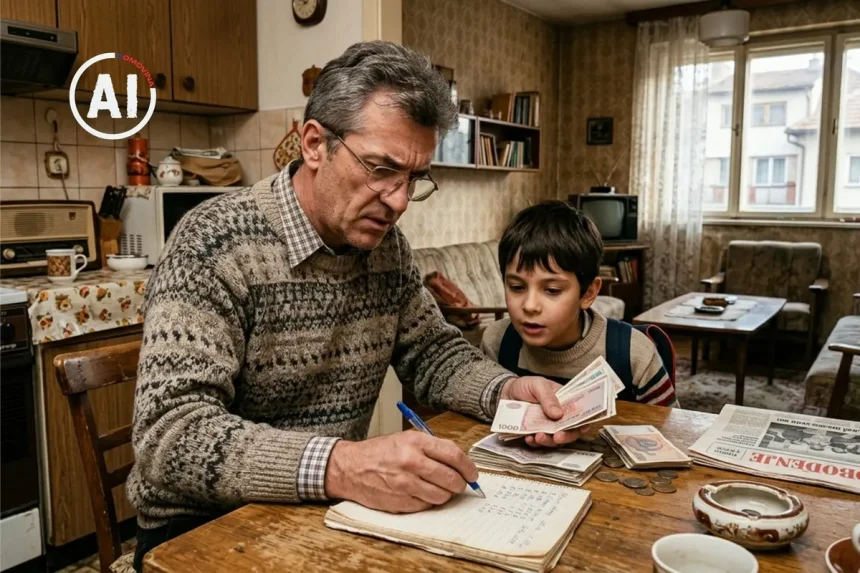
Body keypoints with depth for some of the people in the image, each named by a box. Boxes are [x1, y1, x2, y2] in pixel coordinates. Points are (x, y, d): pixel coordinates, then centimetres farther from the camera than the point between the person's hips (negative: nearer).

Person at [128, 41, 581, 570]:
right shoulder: (217, 242, -20)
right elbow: (170, 436, -27)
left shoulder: (386, 244, 0)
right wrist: (339, 468, -40)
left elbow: (432, 351, 10)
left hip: (328, 507, 6)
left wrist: (506, 390, -10)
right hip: (204, 525, -5)